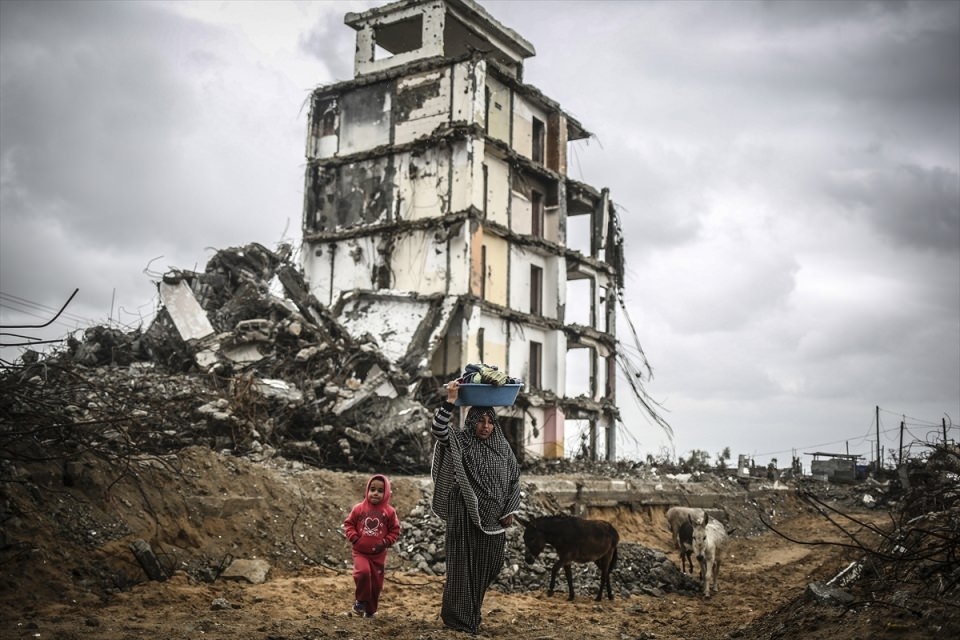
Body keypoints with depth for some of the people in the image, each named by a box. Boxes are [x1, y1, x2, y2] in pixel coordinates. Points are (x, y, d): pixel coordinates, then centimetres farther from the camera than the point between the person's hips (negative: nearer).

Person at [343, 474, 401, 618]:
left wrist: (385, 542, -10)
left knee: (376, 583, 7)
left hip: (378, 554, 1)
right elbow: (348, 524, 3)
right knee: (363, 572, -26)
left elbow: (395, 530, 2)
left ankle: (370, 610, 26)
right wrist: (354, 537, -10)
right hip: (360, 551, -1)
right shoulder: (359, 508, -4)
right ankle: (360, 601, -3)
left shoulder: (389, 512, -4)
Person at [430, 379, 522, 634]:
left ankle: (472, 611, 34)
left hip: (493, 517, 4)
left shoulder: (503, 446, 6)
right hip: (465, 516, -4)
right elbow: (438, 429, -25)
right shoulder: (460, 442, -6)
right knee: (464, 565, 2)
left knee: (490, 565, 10)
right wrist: (450, 401, -32)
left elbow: (515, 478, 11)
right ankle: (459, 618, 15)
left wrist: (510, 510, 3)